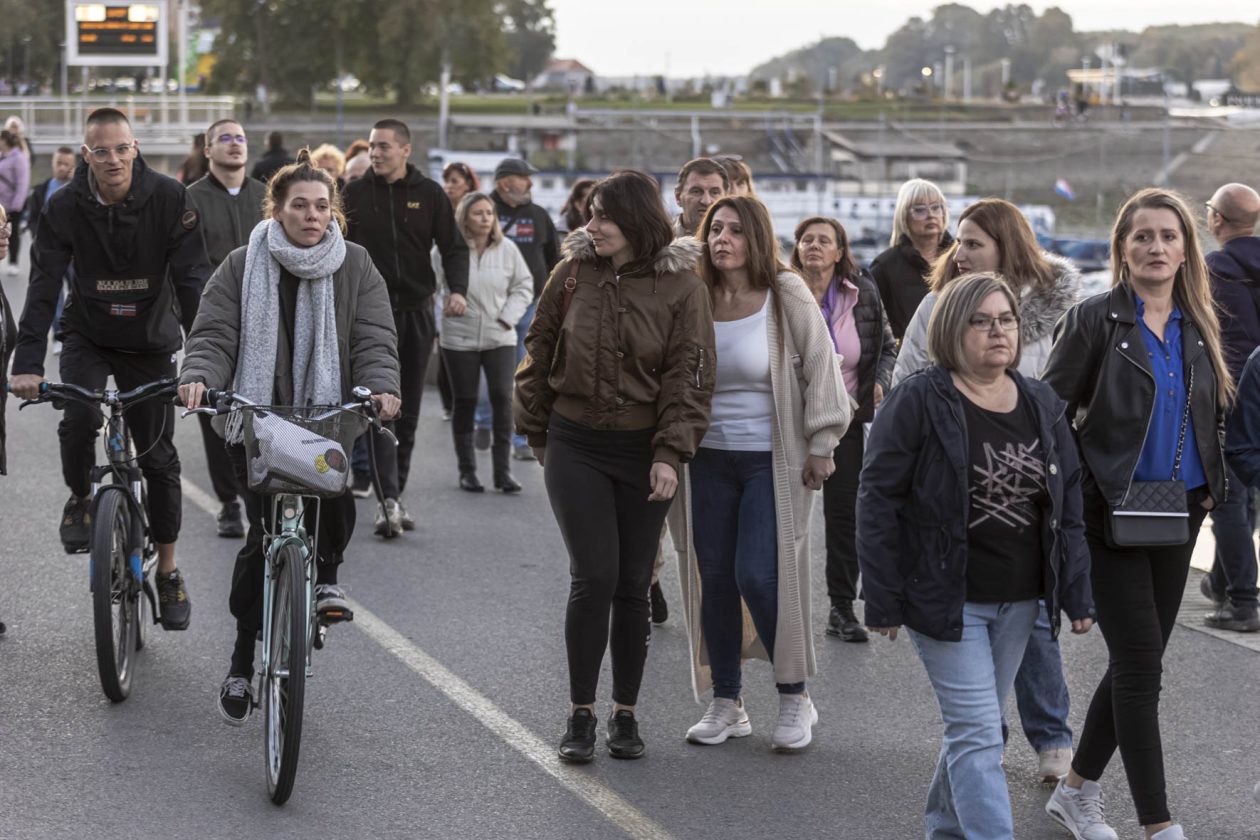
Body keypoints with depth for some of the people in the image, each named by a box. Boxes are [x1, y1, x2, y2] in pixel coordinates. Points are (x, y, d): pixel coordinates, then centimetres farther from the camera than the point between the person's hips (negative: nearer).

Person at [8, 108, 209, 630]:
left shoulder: (169, 199, -16)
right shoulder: (65, 208, -14)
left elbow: (192, 278, -17)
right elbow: (44, 287, -17)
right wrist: (28, 364, -28)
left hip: (151, 342, 0)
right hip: (88, 338, 0)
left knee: (159, 457, 3)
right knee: (78, 420, -27)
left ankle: (168, 572, 18)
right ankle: (81, 499, 4)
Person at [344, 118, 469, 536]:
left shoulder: (428, 193, 4)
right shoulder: (355, 194, 3)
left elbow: (454, 246, 4)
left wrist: (457, 288, -13)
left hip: (416, 312, 2)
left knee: (408, 411, 8)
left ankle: (396, 496, 19)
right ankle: (388, 501, -18)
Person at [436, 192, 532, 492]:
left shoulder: (507, 248, 2)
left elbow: (524, 286, 9)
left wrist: (507, 317, -1)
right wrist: (434, 323, -13)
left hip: (500, 337, 2)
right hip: (459, 339, -2)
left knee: (503, 398, -8)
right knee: (465, 402, 4)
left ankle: (503, 469, -2)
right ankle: (467, 469, 16)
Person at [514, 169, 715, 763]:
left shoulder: (680, 285, -4)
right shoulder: (573, 274, 1)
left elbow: (689, 375, -5)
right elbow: (539, 352, 10)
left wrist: (669, 453, -13)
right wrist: (536, 433, 11)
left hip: (643, 450, 0)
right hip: (576, 445, 0)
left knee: (633, 585, 6)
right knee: (593, 577, -7)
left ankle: (625, 714, 18)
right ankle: (580, 715, 3)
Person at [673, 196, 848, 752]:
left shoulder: (786, 295, -6)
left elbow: (821, 368, -4)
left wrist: (820, 444, -7)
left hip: (772, 459, -4)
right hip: (709, 458, 4)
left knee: (759, 576, -11)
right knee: (714, 579, 4)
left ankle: (795, 699, 6)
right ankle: (726, 704, 16)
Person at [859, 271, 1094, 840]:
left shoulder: (1041, 405, 8)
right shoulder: (917, 402, -10)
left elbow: (1068, 507, 11)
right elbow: (878, 502, -10)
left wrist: (1076, 594, 6)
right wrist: (883, 601, -12)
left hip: (1019, 600, 6)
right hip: (947, 597, -6)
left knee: (974, 727, 15)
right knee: (979, 734, -8)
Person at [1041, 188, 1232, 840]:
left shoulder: (1198, 328, 10)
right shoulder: (1096, 320, -8)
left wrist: (1209, 487, 7)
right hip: (1112, 512, -6)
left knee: (1136, 663, 12)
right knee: (1140, 663, -8)